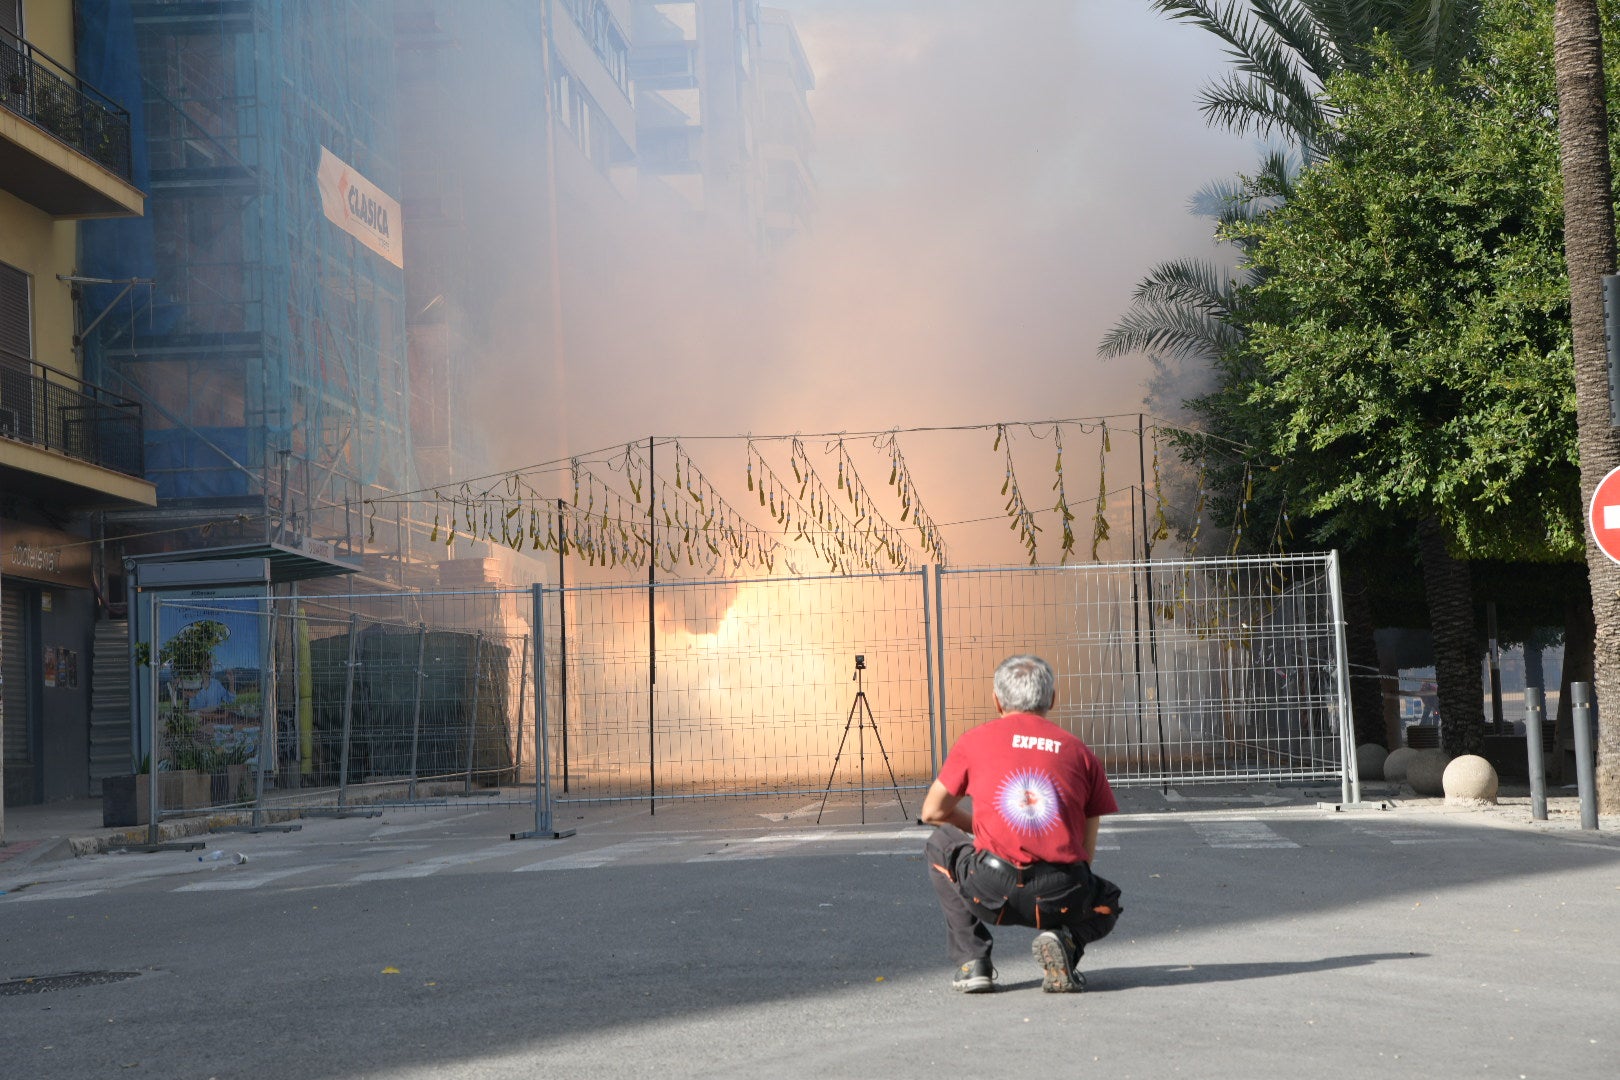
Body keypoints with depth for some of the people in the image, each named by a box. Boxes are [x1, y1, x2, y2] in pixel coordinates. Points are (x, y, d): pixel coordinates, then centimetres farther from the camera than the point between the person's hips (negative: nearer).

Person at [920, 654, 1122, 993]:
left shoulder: (975, 739, 11)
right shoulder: (1079, 751, 14)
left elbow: (932, 812, 20)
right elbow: (1087, 850, 14)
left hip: (991, 890, -1)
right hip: (1061, 898, 1)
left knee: (941, 844, 31)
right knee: (1107, 901, 35)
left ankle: (972, 962, 19)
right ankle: (1065, 940, 1)